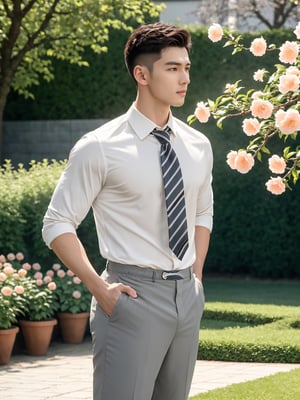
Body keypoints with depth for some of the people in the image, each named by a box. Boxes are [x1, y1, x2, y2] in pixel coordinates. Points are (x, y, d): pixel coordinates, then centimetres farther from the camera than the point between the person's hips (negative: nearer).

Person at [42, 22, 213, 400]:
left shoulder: (198, 146, 8)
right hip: (133, 297, -6)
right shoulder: (99, 148, -8)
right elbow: (57, 225, -6)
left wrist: (197, 277, 12)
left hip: (188, 296, 6)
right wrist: (100, 290, -12)